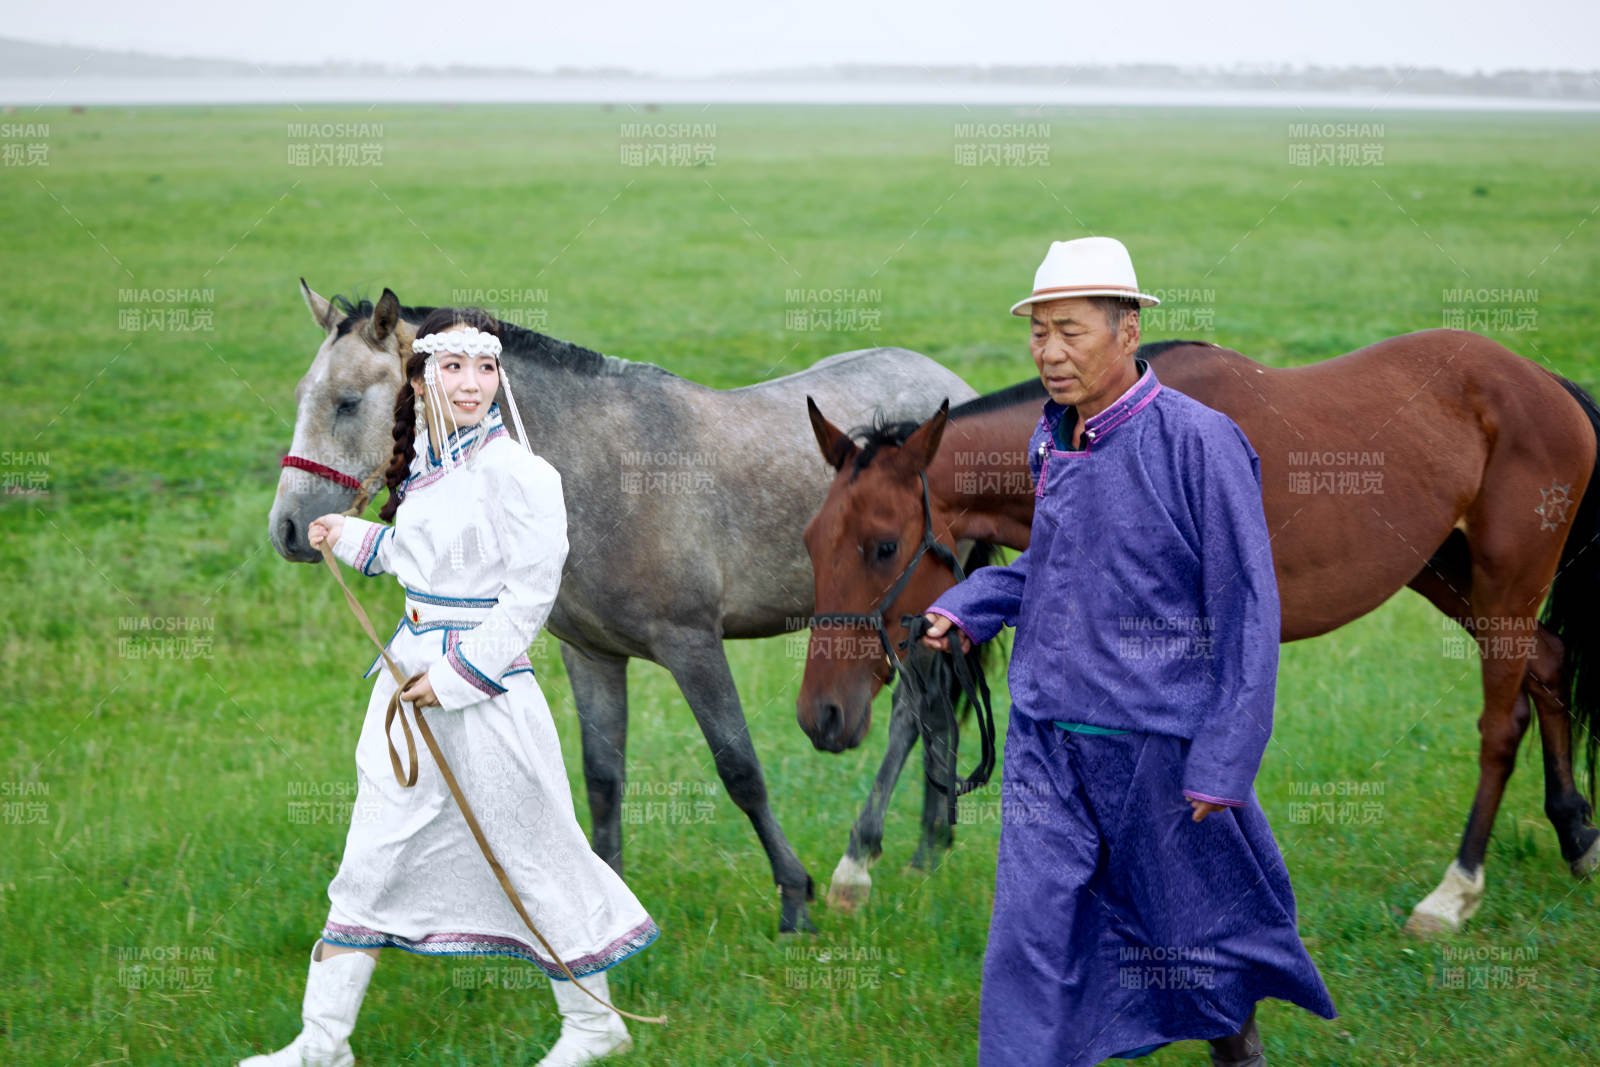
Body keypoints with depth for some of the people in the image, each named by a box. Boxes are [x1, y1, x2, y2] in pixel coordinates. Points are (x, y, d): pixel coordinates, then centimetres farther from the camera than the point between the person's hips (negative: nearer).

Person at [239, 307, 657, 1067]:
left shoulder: (514, 469, -15)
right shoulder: (424, 462, 9)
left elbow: (531, 592, -17)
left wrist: (457, 676, -18)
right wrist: (351, 539, 14)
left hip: (486, 686, -7)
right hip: (412, 674, 7)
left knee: (527, 847, 5)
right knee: (374, 854, 8)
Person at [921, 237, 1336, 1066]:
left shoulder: (1200, 442, -15)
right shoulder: (1050, 442, 5)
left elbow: (1248, 611, -13)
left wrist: (1223, 762, -16)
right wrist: (967, 609, 6)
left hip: (1158, 742, -5)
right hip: (1047, 740, 5)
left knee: (1197, 920, 14)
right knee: (1030, 940, -1)